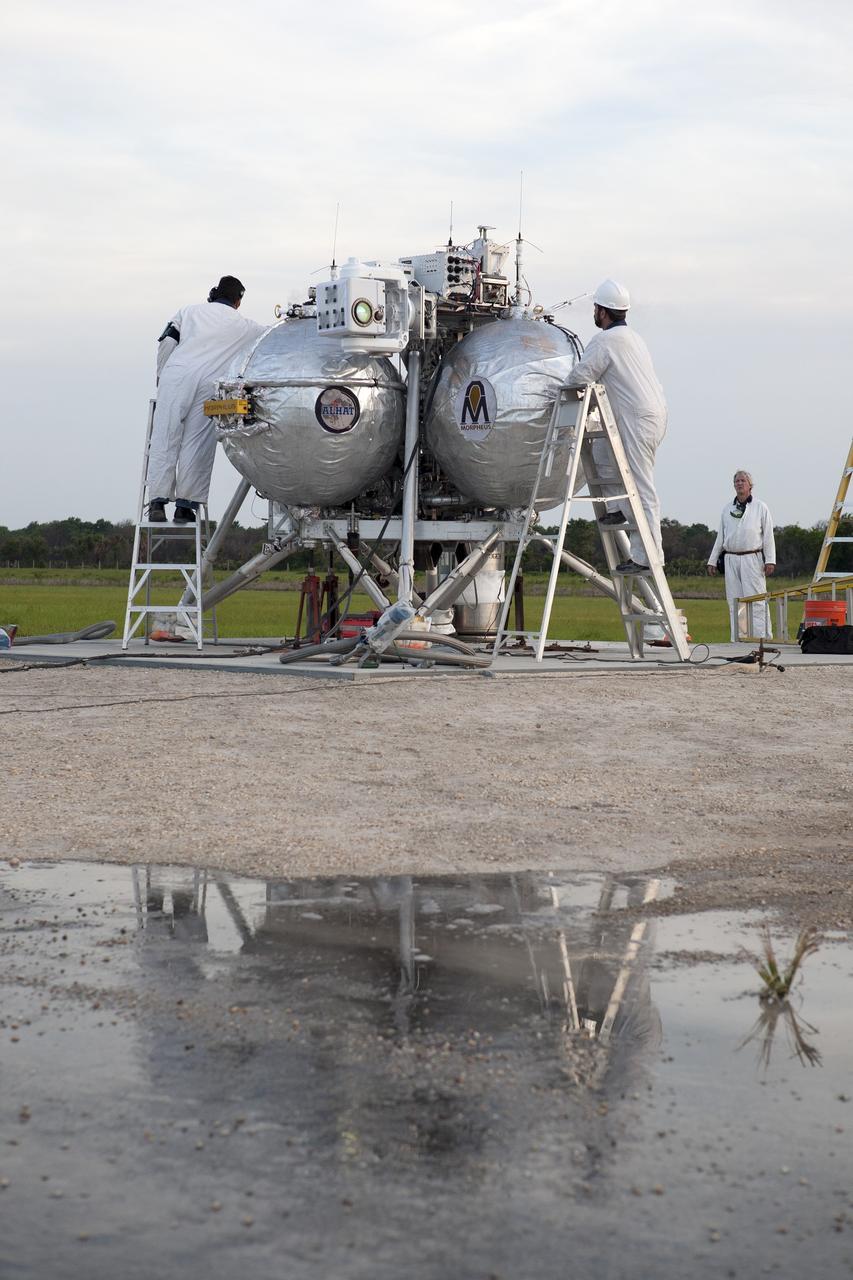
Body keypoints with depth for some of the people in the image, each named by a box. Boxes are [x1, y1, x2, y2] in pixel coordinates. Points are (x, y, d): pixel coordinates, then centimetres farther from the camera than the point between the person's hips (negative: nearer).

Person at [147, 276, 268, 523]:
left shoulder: (190, 310, 20)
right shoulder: (243, 326, 19)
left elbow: (166, 342, 12)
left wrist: (161, 376, 21)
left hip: (176, 373, 1)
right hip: (210, 382, -1)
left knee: (164, 439, 0)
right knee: (196, 444, 0)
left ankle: (157, 501, -6)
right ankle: (185, 505, -4)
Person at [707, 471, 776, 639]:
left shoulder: (760, 507, 7)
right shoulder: (727, 509, 17)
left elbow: (768, 535, 3)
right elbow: (720, 537, 20)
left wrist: (770, 560, -6)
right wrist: (712, 560, 15)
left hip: (752, 559, -4)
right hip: (731, 559, 4)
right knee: (735, 601, 3)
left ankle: (763, 637, -10)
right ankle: (737, 638, 7)